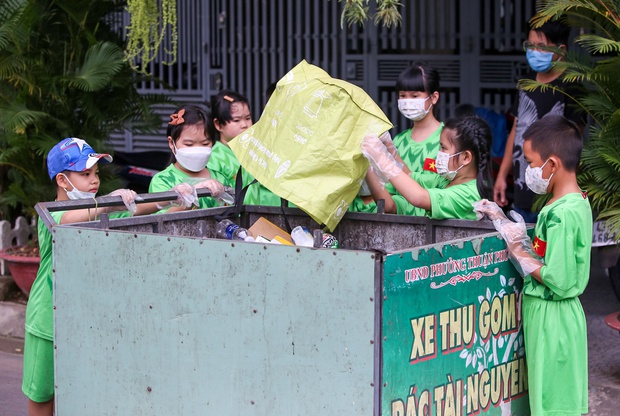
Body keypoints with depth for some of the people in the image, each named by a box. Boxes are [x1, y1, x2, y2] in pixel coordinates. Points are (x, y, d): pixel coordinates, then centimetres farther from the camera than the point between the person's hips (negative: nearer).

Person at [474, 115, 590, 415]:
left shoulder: (562, 215, -23)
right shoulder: (577, 204, 7)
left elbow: (558, 281, -27)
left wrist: (520, 254, -14)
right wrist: (502, 220, 8)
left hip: (550, 317, -9)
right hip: (554, 314, 9)